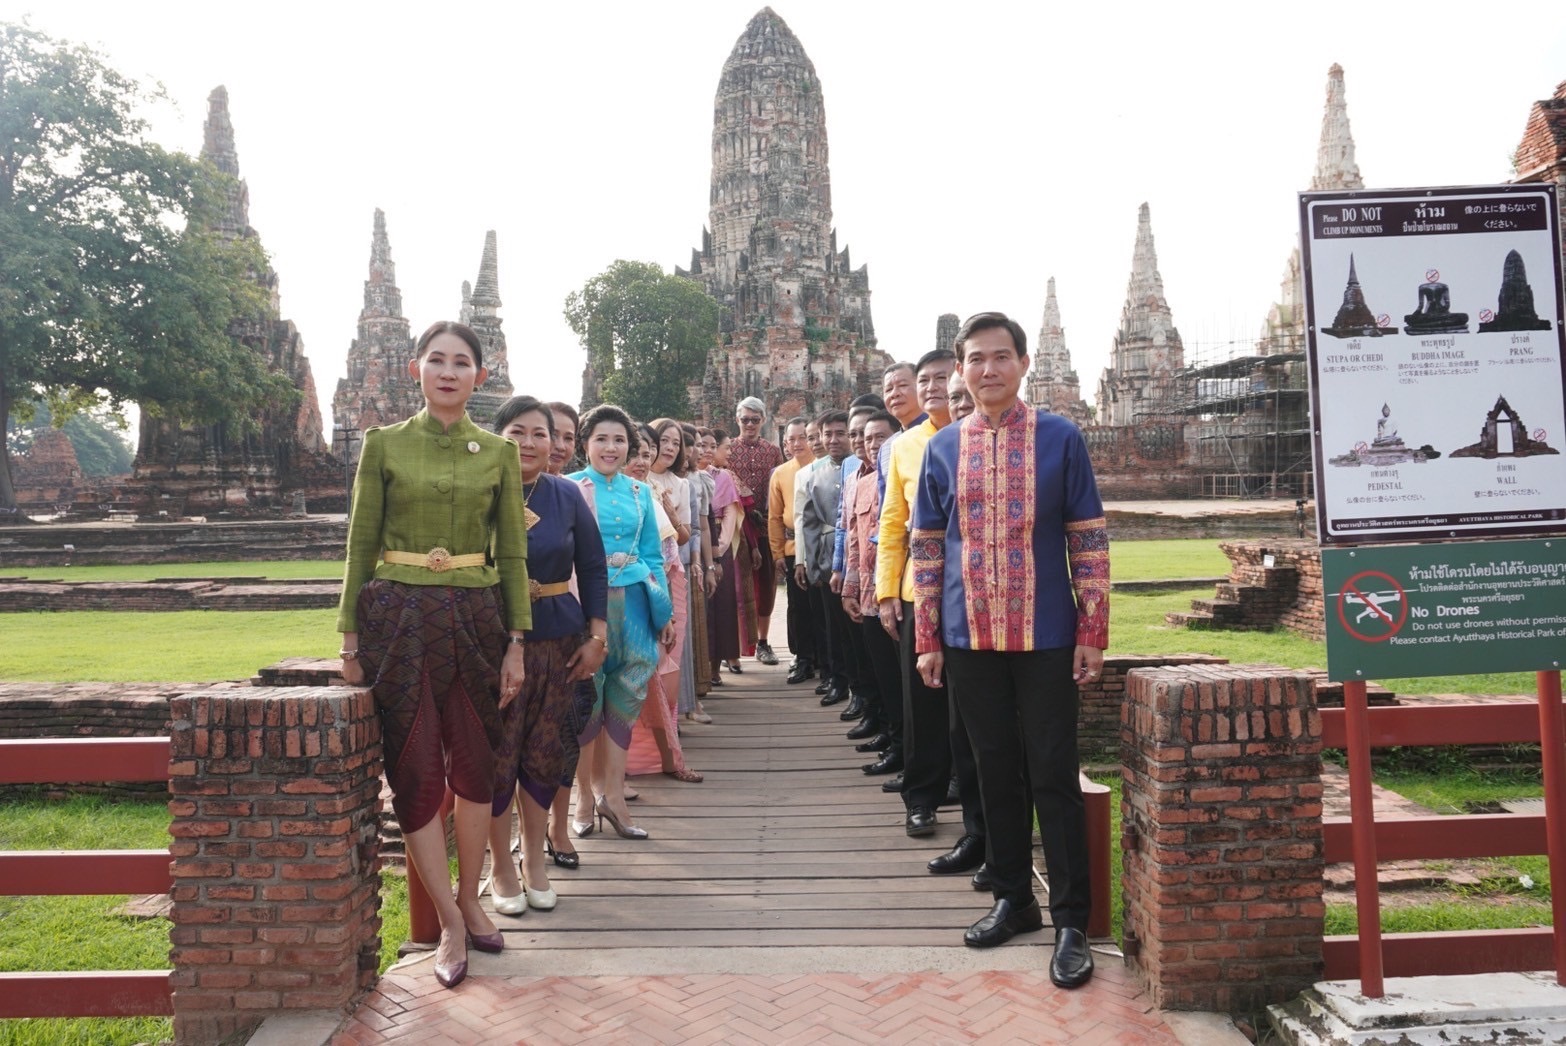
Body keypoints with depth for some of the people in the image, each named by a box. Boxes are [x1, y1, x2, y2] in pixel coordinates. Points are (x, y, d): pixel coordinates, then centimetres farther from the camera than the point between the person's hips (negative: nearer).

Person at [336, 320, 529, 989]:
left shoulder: (498, 452, 6)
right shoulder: (384, 445, 3)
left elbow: (513, 552, 6)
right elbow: (361, 545, 3)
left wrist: (516, 643, 1)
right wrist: (350, 642, 0)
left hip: (476, 617, 2)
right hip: (400, 616, -1)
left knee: (474, 764, 8)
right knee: (416, 769, 0)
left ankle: (469, 902, 26)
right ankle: (451, 924, 10)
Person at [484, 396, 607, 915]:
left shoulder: (567, 496, 3)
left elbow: (593, 568, 7)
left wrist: (596, 637, 1)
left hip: (559, 644, 2)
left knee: (545, 755, 10)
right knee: (497, 757, 3)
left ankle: (535, 859, 27)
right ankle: (500, 865, 22)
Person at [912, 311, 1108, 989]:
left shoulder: (1060, 438, -1)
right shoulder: (943, 448, 6)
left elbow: (1090, 542, -1)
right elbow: (927, 549, 8)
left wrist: (1092, 634, -5)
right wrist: (927, 638, 4)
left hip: (1045, 637, -2)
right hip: (969, 638, 3)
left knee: (1052, 775, 1)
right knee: (996, 773, 12)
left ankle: (1071, 922, 11)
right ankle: (1013, 898, 26)